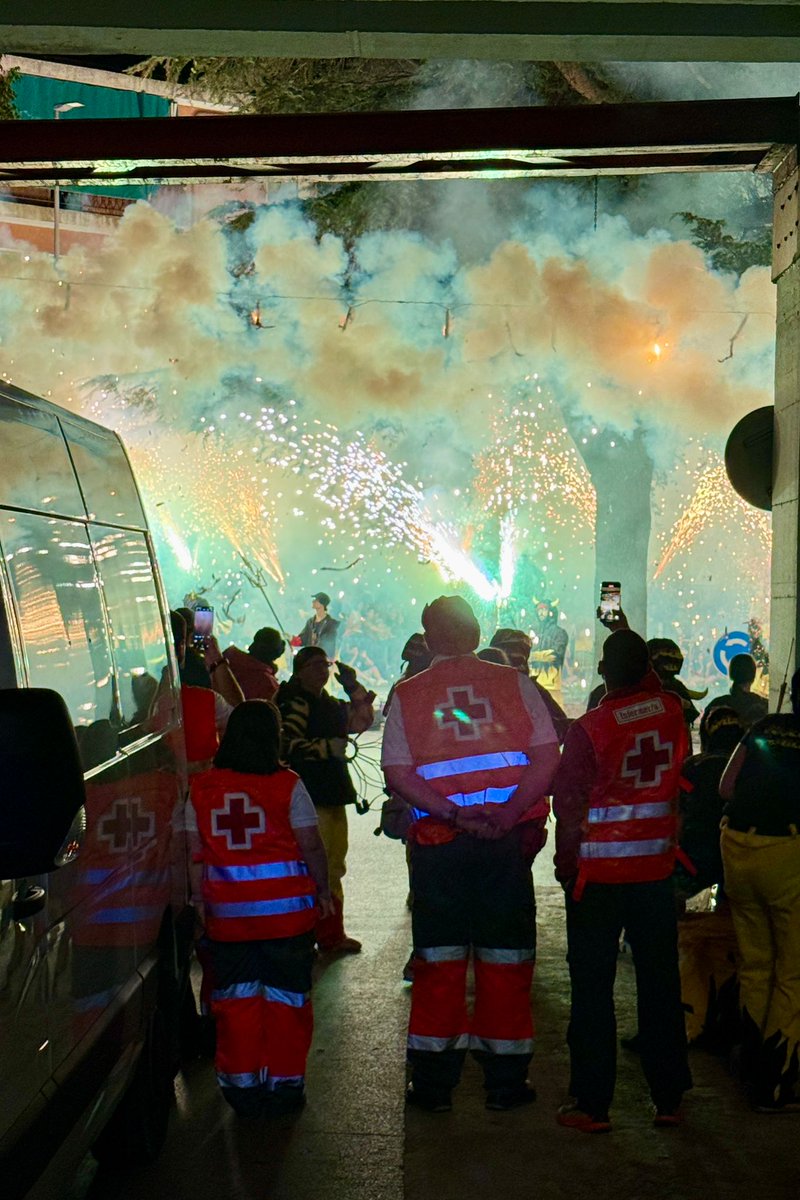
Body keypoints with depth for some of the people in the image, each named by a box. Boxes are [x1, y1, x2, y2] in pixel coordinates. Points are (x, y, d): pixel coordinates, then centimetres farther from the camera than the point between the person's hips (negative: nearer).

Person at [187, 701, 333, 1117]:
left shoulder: (201, 789, 0)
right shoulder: (287, 785, -8)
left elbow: (196, 853, 3)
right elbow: (311, 846, -5)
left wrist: (200, 900, 12)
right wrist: (322, 888, 8)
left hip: (227, 911, 2)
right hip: (286, 909, -2)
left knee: (235, 1000, 12)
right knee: (286, 997, 9)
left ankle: (241, 1085, 17)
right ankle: (284, 1083, 14)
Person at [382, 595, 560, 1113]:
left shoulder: (408, 694, 2)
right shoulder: (513, 682, 2)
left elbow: (397, 773, -8)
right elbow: (548, 754, -7)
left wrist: (453, 815, -13)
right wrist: (508, 812, -14)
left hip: (439, 842, 0)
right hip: (508, 839, 0)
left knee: (439, 959, 8)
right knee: (506, 957, 9)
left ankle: (434, 1082, 13)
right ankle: (506, 1080, 15)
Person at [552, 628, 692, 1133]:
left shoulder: (587, 729, -14)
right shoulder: (671, 712, -4)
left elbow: (569, 805, -10)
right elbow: (652, 685, 21)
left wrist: (566, 865, 2)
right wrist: (633, 645, 27)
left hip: (598, 875, -3)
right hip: (656, 869, 4)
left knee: (593, 989, 5)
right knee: (660, 983, 12)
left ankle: (592, 1104, 9)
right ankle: (669, 1098, 19)